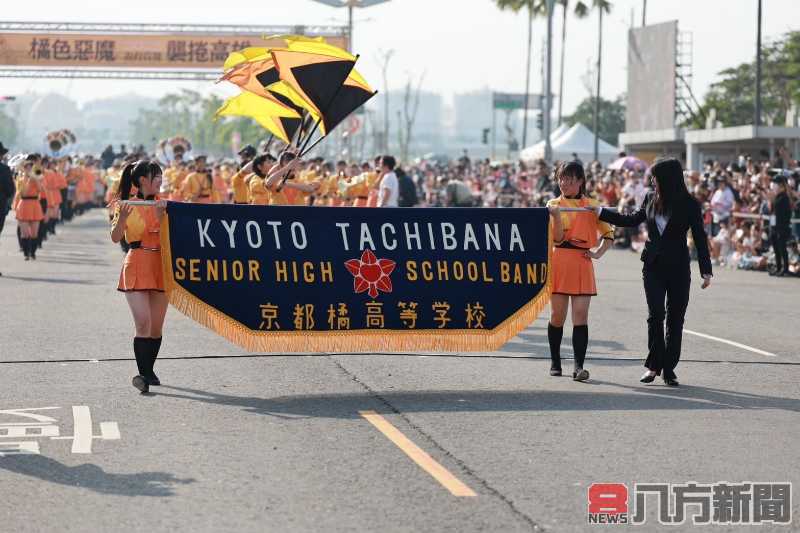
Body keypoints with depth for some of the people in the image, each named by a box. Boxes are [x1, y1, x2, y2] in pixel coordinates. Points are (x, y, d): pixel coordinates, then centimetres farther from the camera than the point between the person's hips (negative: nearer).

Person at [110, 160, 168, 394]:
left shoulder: (162, 205, 11)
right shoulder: (127, 205, -2)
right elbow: (116, 237, -11)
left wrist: (163, 213, -15)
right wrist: (122, 217, -28)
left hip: (160, 267, 5)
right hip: (137, 267, -5)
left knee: (157, 326, 7)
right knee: (143, 323, -18)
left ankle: (149, 370, 23)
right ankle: (143, 374, -20)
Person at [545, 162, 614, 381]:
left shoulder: (592, 205, 8)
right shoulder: (554, 204, 6)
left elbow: (608, 233, 17)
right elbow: (557, 238, -5)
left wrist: (598, 253, 3)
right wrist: (557, 215, -19)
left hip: (582, 264, 0)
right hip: (559, 263, 0)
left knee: (581, 315, -8)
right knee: (557, 315, 4)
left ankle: (579, 366, -11)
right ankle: (555, 362, 19)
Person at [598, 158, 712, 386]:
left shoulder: (689, 204, -6)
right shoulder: (651, 199, 5)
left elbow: (699, 237, -2)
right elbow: (633, 220, 20)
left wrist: (706, 270, -6)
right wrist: (601, 212, 19)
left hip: (678, 268, -2)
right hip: (653, 266, 2)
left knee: (675, 318, 3)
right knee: (655, 315, -6)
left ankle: (669, 368, 10)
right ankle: (654, 365, 3)